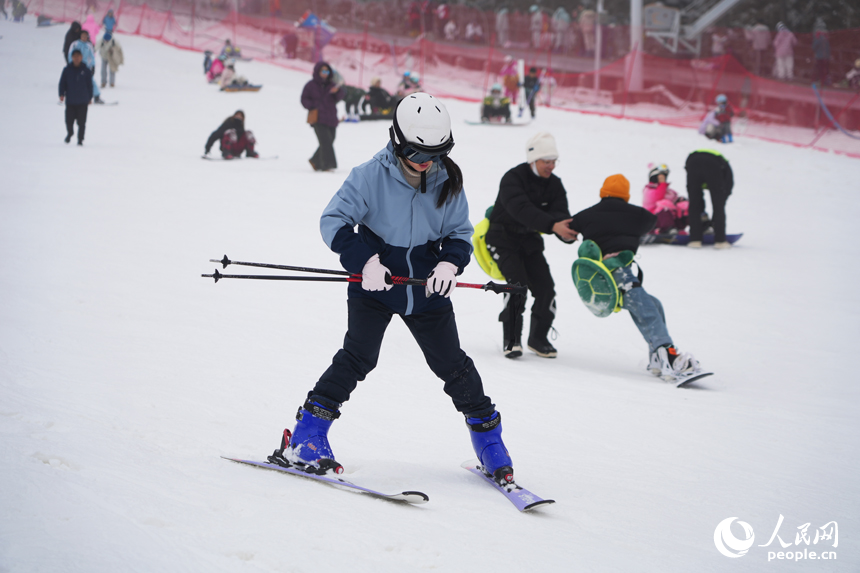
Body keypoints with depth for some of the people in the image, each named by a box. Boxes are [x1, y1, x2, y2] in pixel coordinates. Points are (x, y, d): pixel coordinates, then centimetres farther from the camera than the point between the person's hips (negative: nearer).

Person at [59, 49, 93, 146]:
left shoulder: (86, 70, 0)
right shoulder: (67, 70, 1)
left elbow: (90, 85, 8)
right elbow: (62, 83, 4)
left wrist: (89, 97, 8)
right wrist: (62, 94, -8)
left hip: (82, 102, -1)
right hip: (70, 101, 1)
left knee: (81, 122, -1)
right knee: (69, 121, 3)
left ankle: (80, 139, 11)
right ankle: (70, 133, 33)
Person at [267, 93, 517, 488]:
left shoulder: (448, 182, -2)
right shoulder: (371, 176, -13)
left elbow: (460, 232, 8)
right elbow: (333, 221, -11)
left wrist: (450, 262, -13)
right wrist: (365, 261, -23)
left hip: (427, 291, 3)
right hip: (375, 286, -3)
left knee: (453, 364, 5)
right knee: (358, 356, -16)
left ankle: (490, 444, 21)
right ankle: (305, 440, -10)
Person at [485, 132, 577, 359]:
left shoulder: (554, 184, -1)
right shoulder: (513, 179, -21)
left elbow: (560, 215, -13)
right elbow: (522, 210, -38)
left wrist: (567, 232, -38)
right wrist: (552, 225, -50)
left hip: (530, 240, 6)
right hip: (503, 238, -6)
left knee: (545, 288, -7)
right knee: (518, 284, -24)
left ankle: (538, 338, 13)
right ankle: (511, 340, -16)